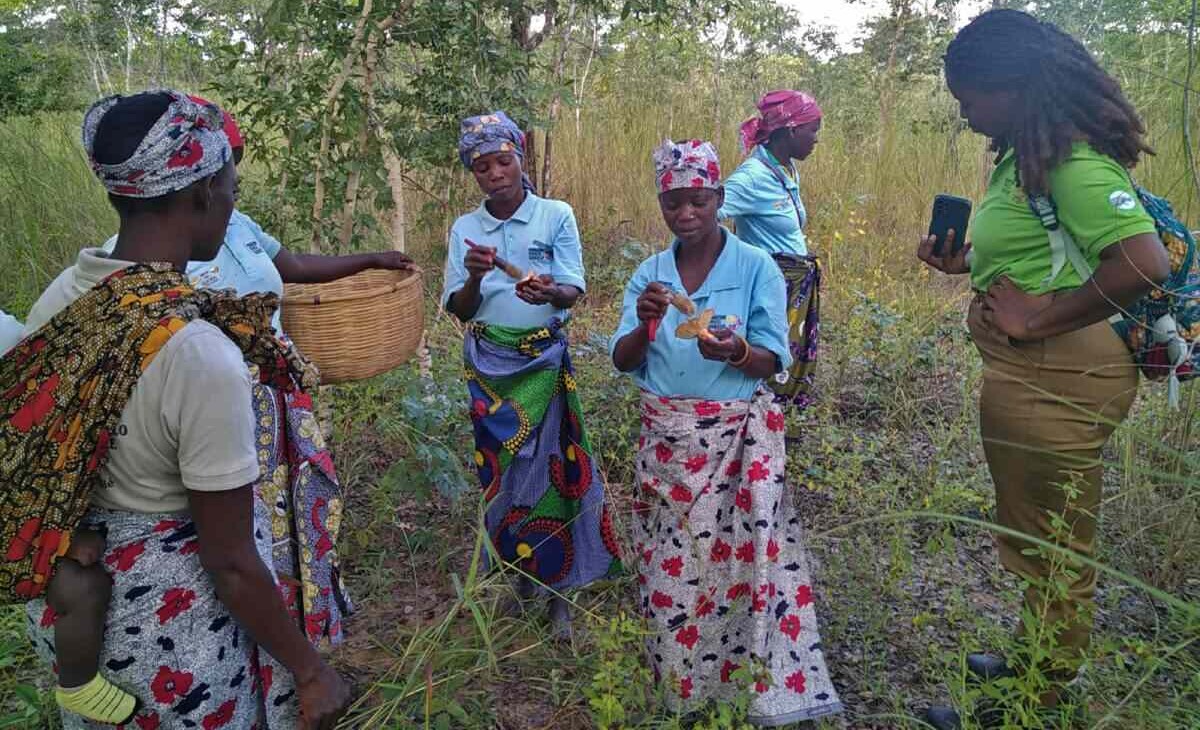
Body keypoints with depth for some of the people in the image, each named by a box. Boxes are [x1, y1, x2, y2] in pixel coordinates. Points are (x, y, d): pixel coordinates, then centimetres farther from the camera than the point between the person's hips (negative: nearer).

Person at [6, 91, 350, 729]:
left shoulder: (58, 299, -8)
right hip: (173, 624, -7)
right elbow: (232, 563, -23)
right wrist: (312, 673, -11)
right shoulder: (200, 354, -31)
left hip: (68, 603, 7)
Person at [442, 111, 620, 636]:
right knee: (499, 468, 8)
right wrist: (475, 277, -22)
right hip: (489, 365, 3)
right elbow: (459, 310, -1)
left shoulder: (556, 215, -3)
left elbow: (572, 292, -10)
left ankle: (557, 587, 11)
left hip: (544, 362, -2)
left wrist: (548, 292, -33)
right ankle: (522, 567, 28)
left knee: (549, 466, -2)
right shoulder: (465, 229, 3)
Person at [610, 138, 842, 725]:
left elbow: (773, 362, -8)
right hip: (666, 438, 3)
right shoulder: (649, 273, 4)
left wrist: (734, 353, -29)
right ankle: (680, 676, 29)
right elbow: (622, 362, 0)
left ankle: (769, 681, 15)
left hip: (738, 437, -3)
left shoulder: (756, 267, -6)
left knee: (742, 553, -5)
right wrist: (645, 323, -20)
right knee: (673, 559, 9)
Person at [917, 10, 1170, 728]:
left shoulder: (1071, 159, -19)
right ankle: (1039, 662, 42)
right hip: (1039, 372, 10)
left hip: (1059, 375, -10)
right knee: (1041, 539, 23)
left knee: (1052, 548, 7)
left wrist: (1040, 317, -22)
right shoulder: (1032, 152, 11)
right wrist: (966, 261, 11)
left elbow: (1145, 263, -29)